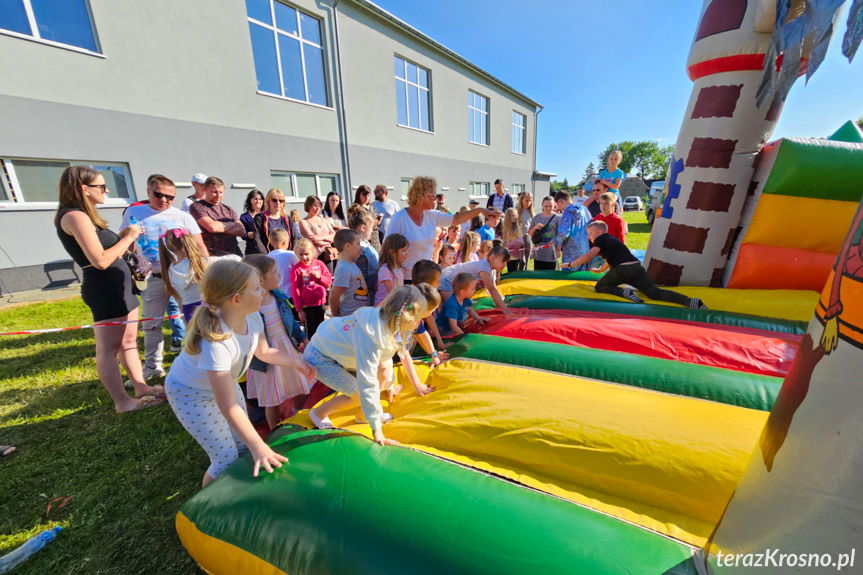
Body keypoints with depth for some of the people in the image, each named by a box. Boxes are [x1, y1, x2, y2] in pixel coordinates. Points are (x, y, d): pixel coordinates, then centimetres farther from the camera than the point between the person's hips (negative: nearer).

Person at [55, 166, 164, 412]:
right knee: (109, 349, -1)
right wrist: (128, 238, -11)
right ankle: (122, 401, 8)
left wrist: (124, 237, 4)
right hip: (105, 290, -10)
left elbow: (108, 252, 12)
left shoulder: (82, 216, 15)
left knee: (129, 340, 15)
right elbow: (101, 261, -22)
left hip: (118, 286, 10)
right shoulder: (75, 216, -15)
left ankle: (141, 387, 26)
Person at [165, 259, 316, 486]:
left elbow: (263, 351, 1)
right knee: (227, 459, -3)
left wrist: (295, 361, -10)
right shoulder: (215, 342, -41)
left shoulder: (251, 317, -21)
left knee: (243, 446, 10)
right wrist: (258, 446, -34)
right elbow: (229, 407, -36)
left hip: (224, 383, 6)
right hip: (190, 393, -6)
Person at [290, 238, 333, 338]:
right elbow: (295, 290, -9)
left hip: (321, 303, 4)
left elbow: (329, 282, 4)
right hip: (307, 306, -3)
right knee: (311, 331, 7)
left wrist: (319, 277, -17)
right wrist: (299, 310, -10)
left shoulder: (319, 264, 0)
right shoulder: (296, 269, -9)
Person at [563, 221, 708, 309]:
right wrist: (600, 270, 52)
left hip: (623, 269, -7)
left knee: (600, 287, 10)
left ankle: (624, 292, -15)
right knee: (655, 293, 2)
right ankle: (691, 301, -16)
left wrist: (569, 264, -6)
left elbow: (588, 256, -11)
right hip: (637, 267, 8)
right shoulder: (612, 240, 29)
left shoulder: (601, 239, 5)